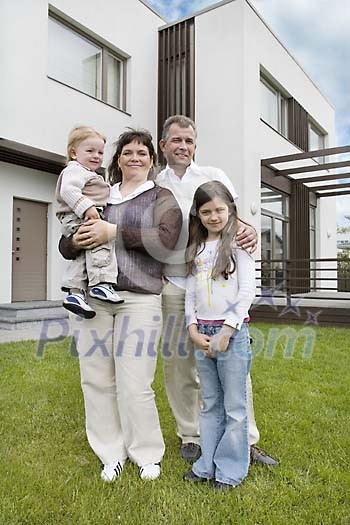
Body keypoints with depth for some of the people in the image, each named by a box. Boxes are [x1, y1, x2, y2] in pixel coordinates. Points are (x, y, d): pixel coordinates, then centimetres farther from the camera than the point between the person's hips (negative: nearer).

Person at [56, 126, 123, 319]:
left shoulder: (88, 174, 28)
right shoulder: (75, 170, -7)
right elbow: (68, 190, -24)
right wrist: (87, 207, -32)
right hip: (78, 218, -11)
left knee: (81, 257, 11)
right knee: (102, 239, -24)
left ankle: (75, 292, 15)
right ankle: (100, 283, -27)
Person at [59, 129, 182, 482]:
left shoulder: (162, 198, 9)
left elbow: (165, 240, -11)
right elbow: (65, 246, 17)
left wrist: (114, 233, -14)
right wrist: (75, 242, -7)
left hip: (140, 299, -3)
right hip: (94, 298, 4)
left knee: (134, 384, -3)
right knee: (96, 379, 7)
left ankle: (147, 455, 21)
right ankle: (112, 453, 27)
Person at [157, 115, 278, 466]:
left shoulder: (214, 177, 9)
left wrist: (249, 233, -19)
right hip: (174, 286, 1)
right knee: (177, 362, 7)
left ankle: (247, 440, 17)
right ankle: (190, 437, 25)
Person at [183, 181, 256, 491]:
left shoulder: (238, 243, -4)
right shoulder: (196, 249, 11)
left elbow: (248, 291, -10)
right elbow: (190, 293, 10)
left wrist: (225, 332, -14)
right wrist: (193, 330, -1)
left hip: (232, 332, -5)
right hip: (201, 334, 5)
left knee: (234, 406, 6)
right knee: (210, 404, 16)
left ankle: (231, 470, 21)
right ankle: (208, 465, 29)